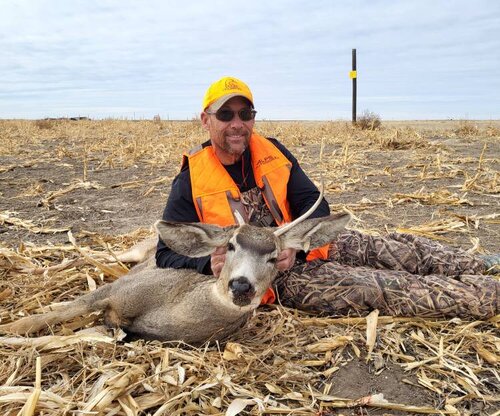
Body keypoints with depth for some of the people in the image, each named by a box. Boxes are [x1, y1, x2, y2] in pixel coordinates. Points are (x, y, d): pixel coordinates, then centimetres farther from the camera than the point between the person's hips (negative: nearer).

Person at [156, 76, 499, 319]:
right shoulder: (191, 180, -11)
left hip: (306, 246, 5)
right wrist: (209, 264, -32)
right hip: (280, 278, -5)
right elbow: (168, 255, -10)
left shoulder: (271, 151, 0)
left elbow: (313, 203, -2)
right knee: (384, 287, -16)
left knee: (396, 248, -1)